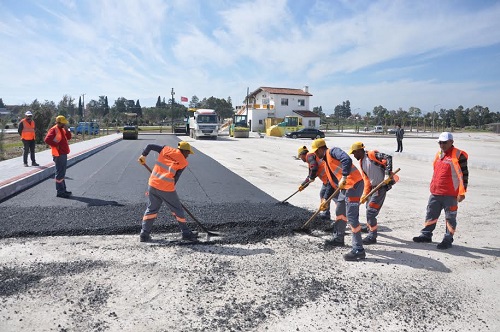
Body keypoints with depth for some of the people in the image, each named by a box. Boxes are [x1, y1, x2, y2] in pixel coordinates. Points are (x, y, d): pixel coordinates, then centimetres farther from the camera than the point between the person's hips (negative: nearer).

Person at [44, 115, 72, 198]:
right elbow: (47, 139, -23)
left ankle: (63, 190, 25)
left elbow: (68, 137, 14)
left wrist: (67, 130, 1)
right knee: (60, 173, -6)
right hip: (58, 155, -10)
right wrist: (56, 145, -17)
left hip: (63, 154, 10)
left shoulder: (62, 129, 16)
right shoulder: (53, 130, -13)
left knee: (62, 173, 16)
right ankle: (60, 192, -1)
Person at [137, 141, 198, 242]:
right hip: (166, 188, -4)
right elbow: (175, 178, 0)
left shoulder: (166, 149, 9)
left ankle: (144, 235, 20)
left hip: (153, 184, 5)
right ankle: (186, 233, 22)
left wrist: (143, 156, 27)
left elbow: (150, 146, 11)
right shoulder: (183, 162, -1)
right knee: (177, 210, 11)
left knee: (151, 209, 19)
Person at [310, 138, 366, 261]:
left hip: (354, 184, -11)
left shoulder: (333, 151, -7)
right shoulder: (326, 161, 21)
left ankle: (358, 250, -6)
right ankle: (338, 238, 40)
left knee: (351, 216, -11)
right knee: (340, 212, 23)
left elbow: (347, 160, -27)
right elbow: (331, 182, 26)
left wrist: (344, 177, -29)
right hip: (345, 186, 11)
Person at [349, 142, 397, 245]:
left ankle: (372, 237, 2)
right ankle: (370, 227, 49)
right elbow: (366, 179, 12)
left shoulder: (372, 154, -15)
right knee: (368, 208, 25)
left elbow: (388, 158, -26)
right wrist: (365, 194, 7)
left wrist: (387, 174, -33)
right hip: (373, 187, 10)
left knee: (370, 212, -9)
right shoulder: (361, 162, 12)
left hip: (381, 187, -10)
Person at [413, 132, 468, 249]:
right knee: (431, 214, 15)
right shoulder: (439, 154, 12)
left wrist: (462, 192, -14)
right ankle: (426, 235, 27)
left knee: (450, 217, 5)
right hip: (435, 193, 7)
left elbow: (464, 175, -12)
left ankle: (448, 240, 16)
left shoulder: (458, 155, -11)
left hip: (450, 195, -7)